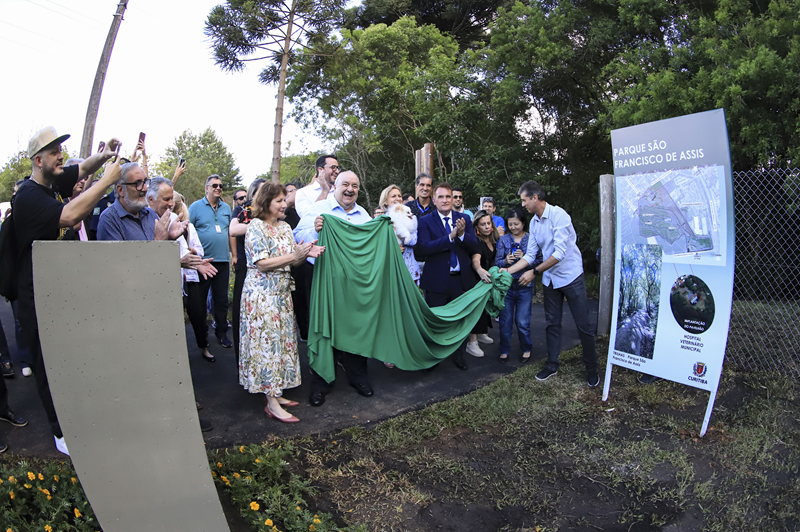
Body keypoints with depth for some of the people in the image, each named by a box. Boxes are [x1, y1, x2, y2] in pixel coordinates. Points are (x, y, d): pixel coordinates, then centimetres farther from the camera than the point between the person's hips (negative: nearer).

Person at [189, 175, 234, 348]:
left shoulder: (226, 208, 12)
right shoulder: (196, 207, -1)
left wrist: (233, 253, 12)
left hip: (223, 261, 4)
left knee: (222, 299, 9)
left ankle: (221, 332, 19)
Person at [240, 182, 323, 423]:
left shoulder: (284, 226, 12)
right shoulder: (256, 227, -9)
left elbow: (293, 261, 10)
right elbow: (262, 263, -17)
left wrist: (306, 253, -10)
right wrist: (294, 255, -21)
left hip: (281, 292, 7)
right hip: (261, 293, -7)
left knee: (282, 339, 8)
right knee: (267, 341, -6)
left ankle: (275, 393, 19)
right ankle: (272, 403, -2)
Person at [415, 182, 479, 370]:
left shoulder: (464, 219, 5)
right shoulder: (425, 221, -5)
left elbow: (474, 246, -2)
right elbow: (423, 248, -20)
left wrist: (462, 234, -22)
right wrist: (451, 236, -26)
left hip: (462, 279, 3)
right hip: (437, 281, -3)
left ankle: (458, 356, 34)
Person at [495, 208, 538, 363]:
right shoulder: (503, 239, 5)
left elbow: (539, 262, -4)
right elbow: (497, 262, 3)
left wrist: (524, 258, -18)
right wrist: (506, 260, -17)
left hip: (524, 285, -2)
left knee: (523, 322, 1)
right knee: (505, 321, 7)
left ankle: (526, 350, 22)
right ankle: (504, 350, 23)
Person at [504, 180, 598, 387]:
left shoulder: (558, 215, -19)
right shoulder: (534, 222, 4)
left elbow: (560, 253, -25)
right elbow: (530, 255, 6)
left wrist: (535, 272, -20)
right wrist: (507, 271, -3)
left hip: (571, 276, -7)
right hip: (550, 279, 7)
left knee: (583, 325, 2)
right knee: (552, 324, 13)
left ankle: (591, 368, 18)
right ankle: (552, 365, 26)